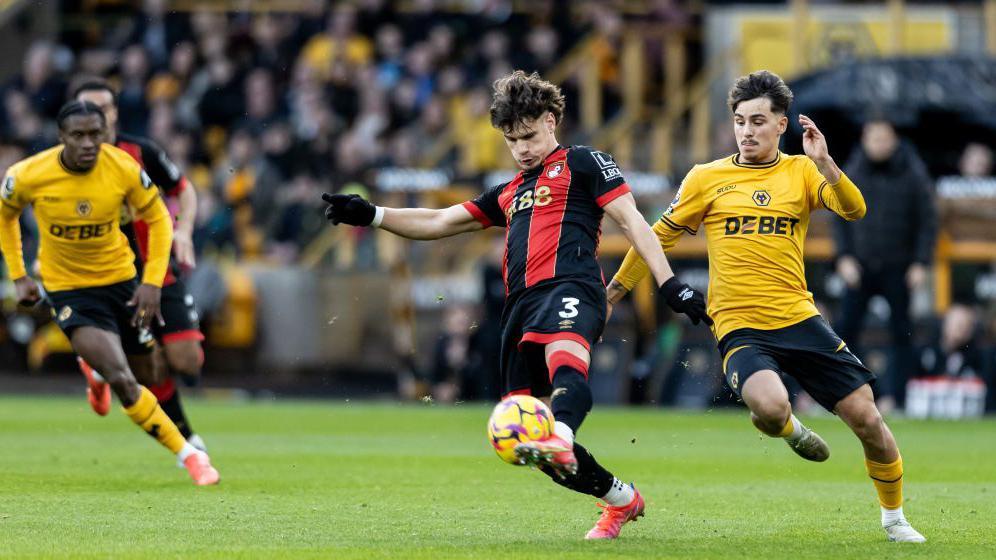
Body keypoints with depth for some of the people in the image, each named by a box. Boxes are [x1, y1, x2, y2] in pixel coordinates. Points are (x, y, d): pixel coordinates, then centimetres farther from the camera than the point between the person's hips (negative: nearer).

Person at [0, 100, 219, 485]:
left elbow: (157, 218, -3)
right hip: (68, 290, -3)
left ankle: (97, 366, 49)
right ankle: (188, 456, -9)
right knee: (121, 381, -20)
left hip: (120, 279, 3)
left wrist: (153, 281, -11)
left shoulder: (124, 169, -19)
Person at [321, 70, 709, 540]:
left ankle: (560, 439, -72)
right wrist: (370, 215, 22)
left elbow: (631, 221, 6)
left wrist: (669, 284, -5)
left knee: (565, 366, -40)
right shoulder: (509, 193, 33)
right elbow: (439, 223, 34)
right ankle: (621, 500, 15)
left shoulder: (581, 163, 15)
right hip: (521, 304, 7)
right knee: (522, 436, -2)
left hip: (569, 286, -7)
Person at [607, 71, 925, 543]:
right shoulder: (707, 178, 6)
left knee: (865, 417, -2)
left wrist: (823, 162, -24)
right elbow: (659, 238, 15)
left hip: (799, 320, 2)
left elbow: (854, 210, -9)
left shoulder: (801, 171, 7)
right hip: (740, 328, -2)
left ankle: (893, 516, 23)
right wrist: (612, 292, 17)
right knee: (770, 409, -32)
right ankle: (789, 430, 8)